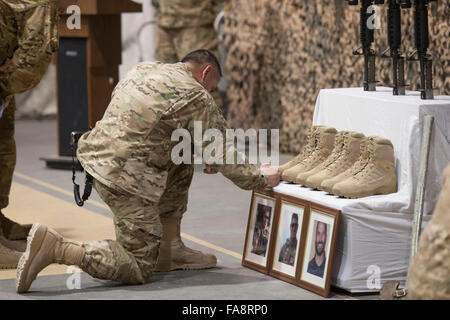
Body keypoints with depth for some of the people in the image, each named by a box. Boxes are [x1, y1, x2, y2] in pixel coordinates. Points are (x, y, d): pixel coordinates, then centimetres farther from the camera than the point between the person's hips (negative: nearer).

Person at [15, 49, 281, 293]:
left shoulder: (145, 69, 16)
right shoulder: (195, 97, -7)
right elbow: (224, 155, -2)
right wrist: (262, 180, 12)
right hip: (125, 175, -9)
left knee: (181, 165, 25)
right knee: (139, 270, -1)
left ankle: (170, 248, 23)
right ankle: (55, 248, -14)